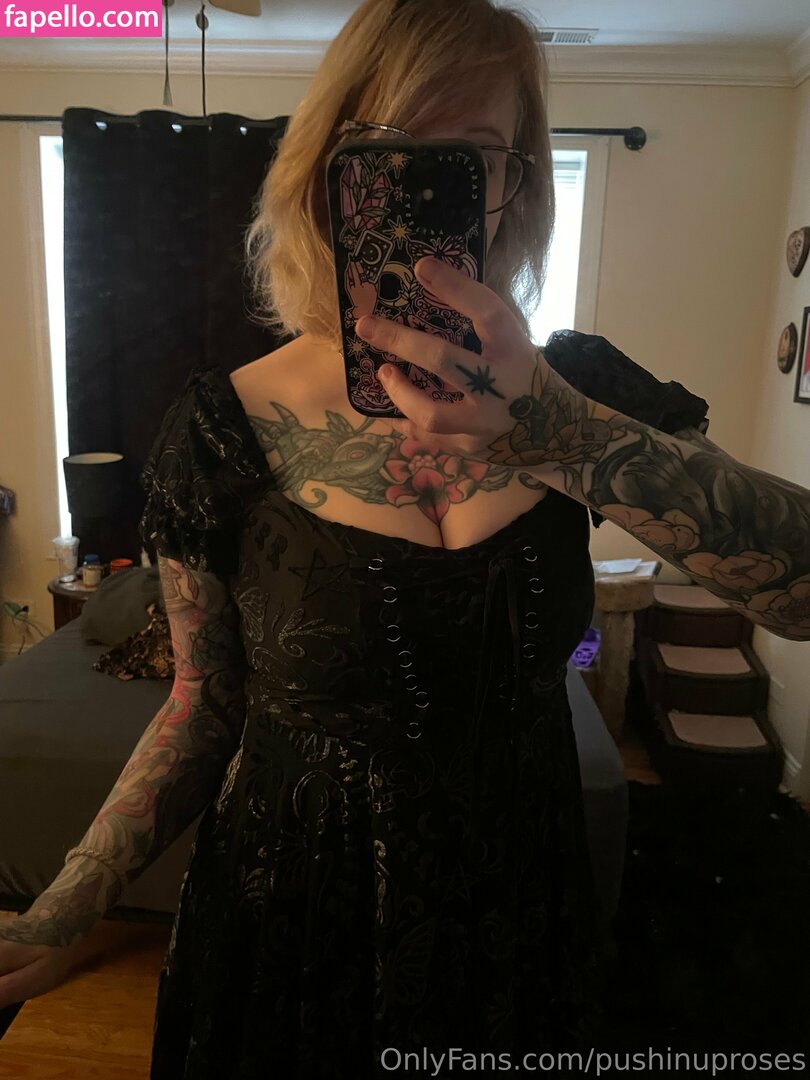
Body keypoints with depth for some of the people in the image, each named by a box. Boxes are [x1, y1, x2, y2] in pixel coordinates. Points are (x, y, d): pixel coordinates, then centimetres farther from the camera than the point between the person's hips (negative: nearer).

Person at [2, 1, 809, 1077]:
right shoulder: (230, 425, -15)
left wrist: (563, 436, -36)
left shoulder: (579, 389, -11)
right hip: (292, 930, -1)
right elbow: (207, 702, -6)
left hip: (521, 918, 2)